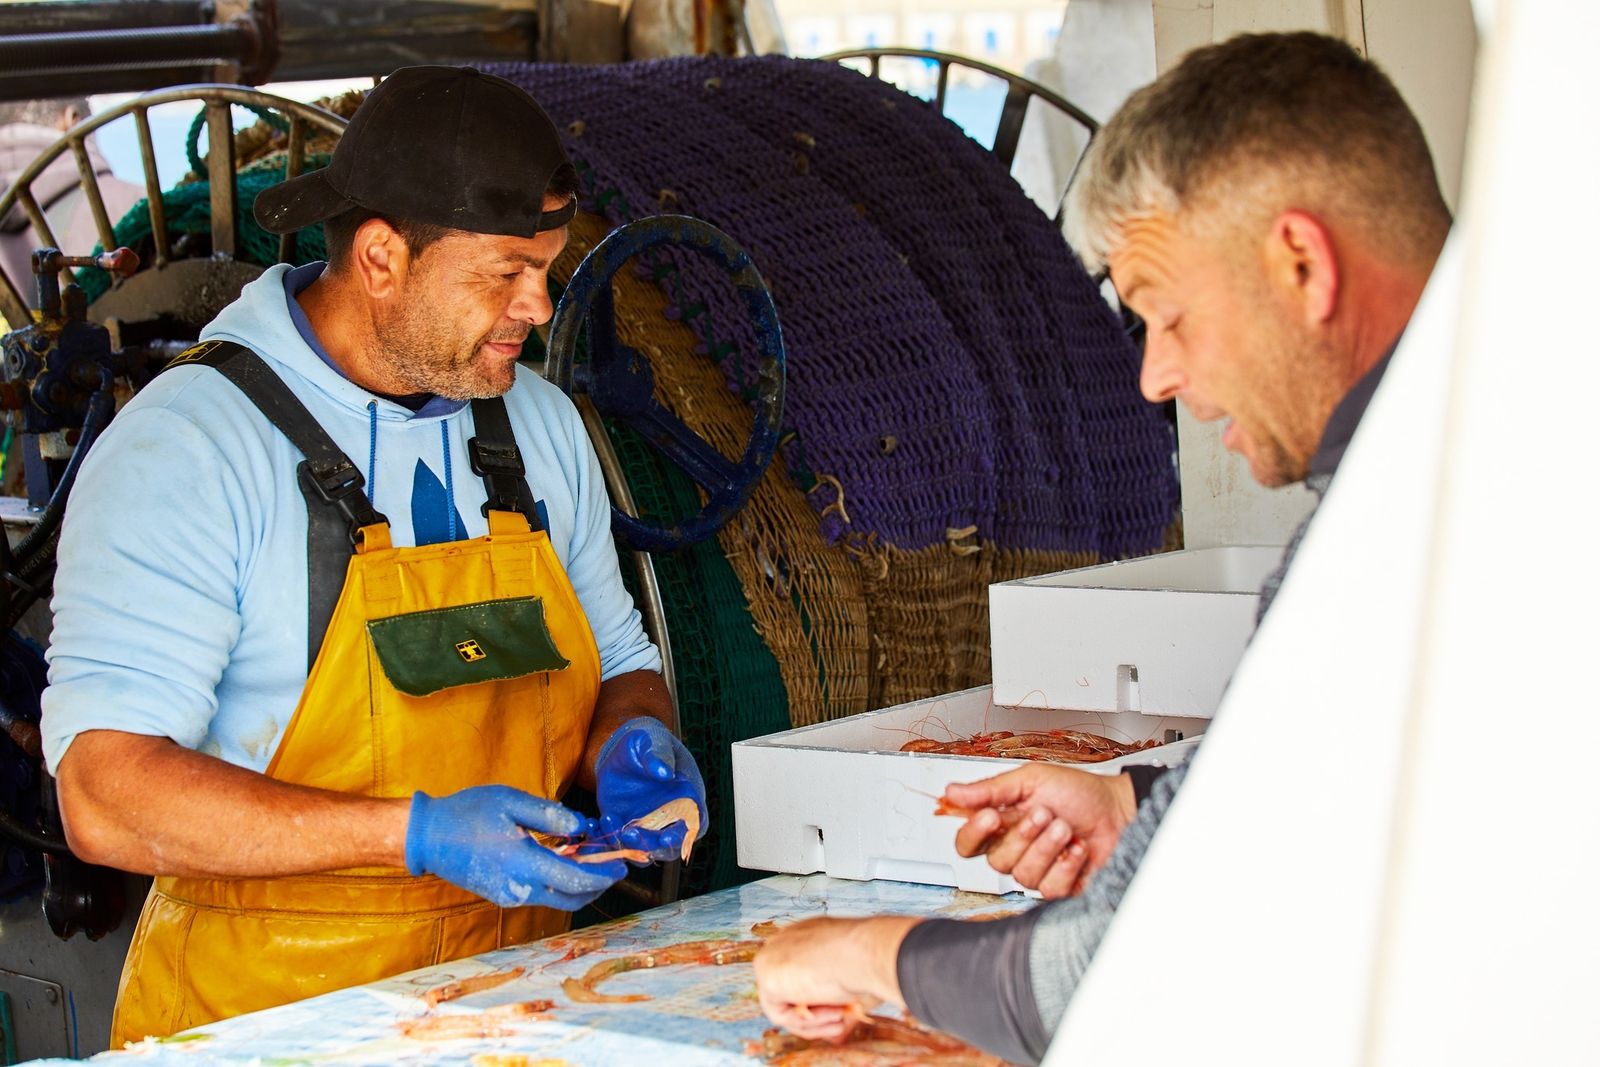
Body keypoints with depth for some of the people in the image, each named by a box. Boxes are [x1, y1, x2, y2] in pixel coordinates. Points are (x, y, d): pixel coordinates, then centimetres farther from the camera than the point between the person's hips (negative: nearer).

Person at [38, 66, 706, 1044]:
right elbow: (106, 797, -16)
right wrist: (415, 834, -22)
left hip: (512, 1001, 5)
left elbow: (623, 666, 26)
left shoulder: (541, 423, 12)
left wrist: (630, 743, 2)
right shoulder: (185, 448, -9)